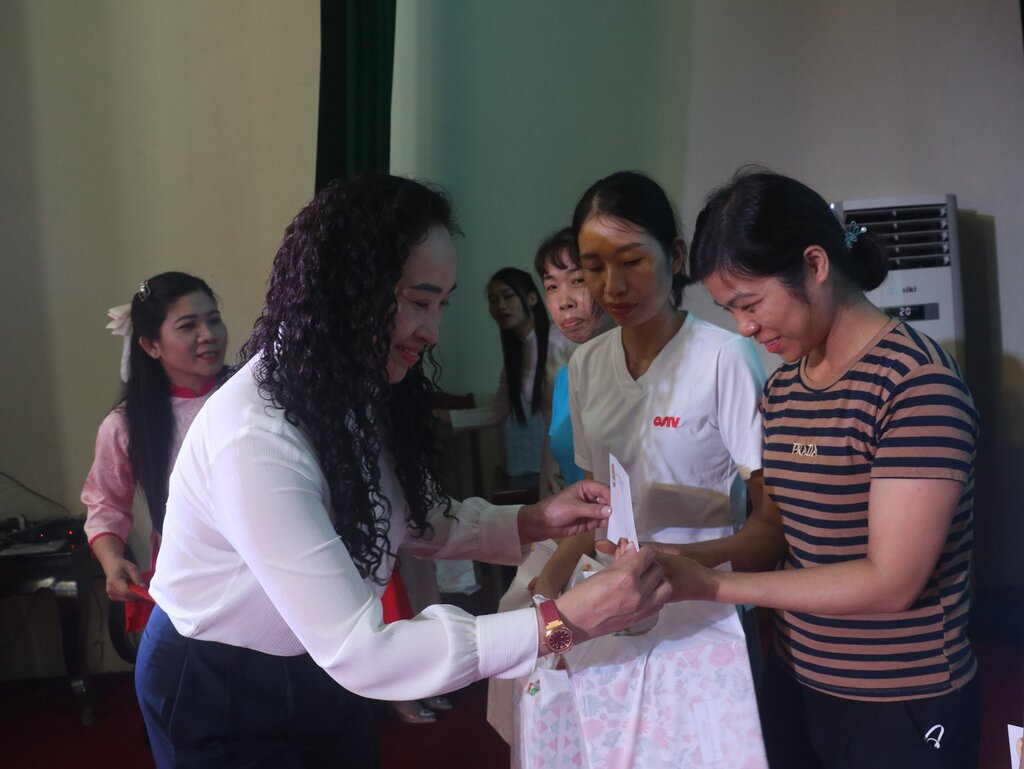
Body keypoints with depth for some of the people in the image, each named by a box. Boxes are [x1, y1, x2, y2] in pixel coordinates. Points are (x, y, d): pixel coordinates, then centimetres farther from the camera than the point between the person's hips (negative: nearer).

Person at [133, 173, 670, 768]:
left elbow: (414, 521, 3)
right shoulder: (257, 437, -34)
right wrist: (562, 624, -37)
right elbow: (356, 651, -35)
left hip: (321, 670, 7)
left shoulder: (360, 391, -7)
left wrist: (531, 524, -13)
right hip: (218, 697, -7)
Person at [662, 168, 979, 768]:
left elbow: (891, 581, -22)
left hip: (902, 710, -6)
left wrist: (711, 585, -23)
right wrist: (683, 560, -7)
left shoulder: (919, 382, -20)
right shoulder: (784, 386, 4)